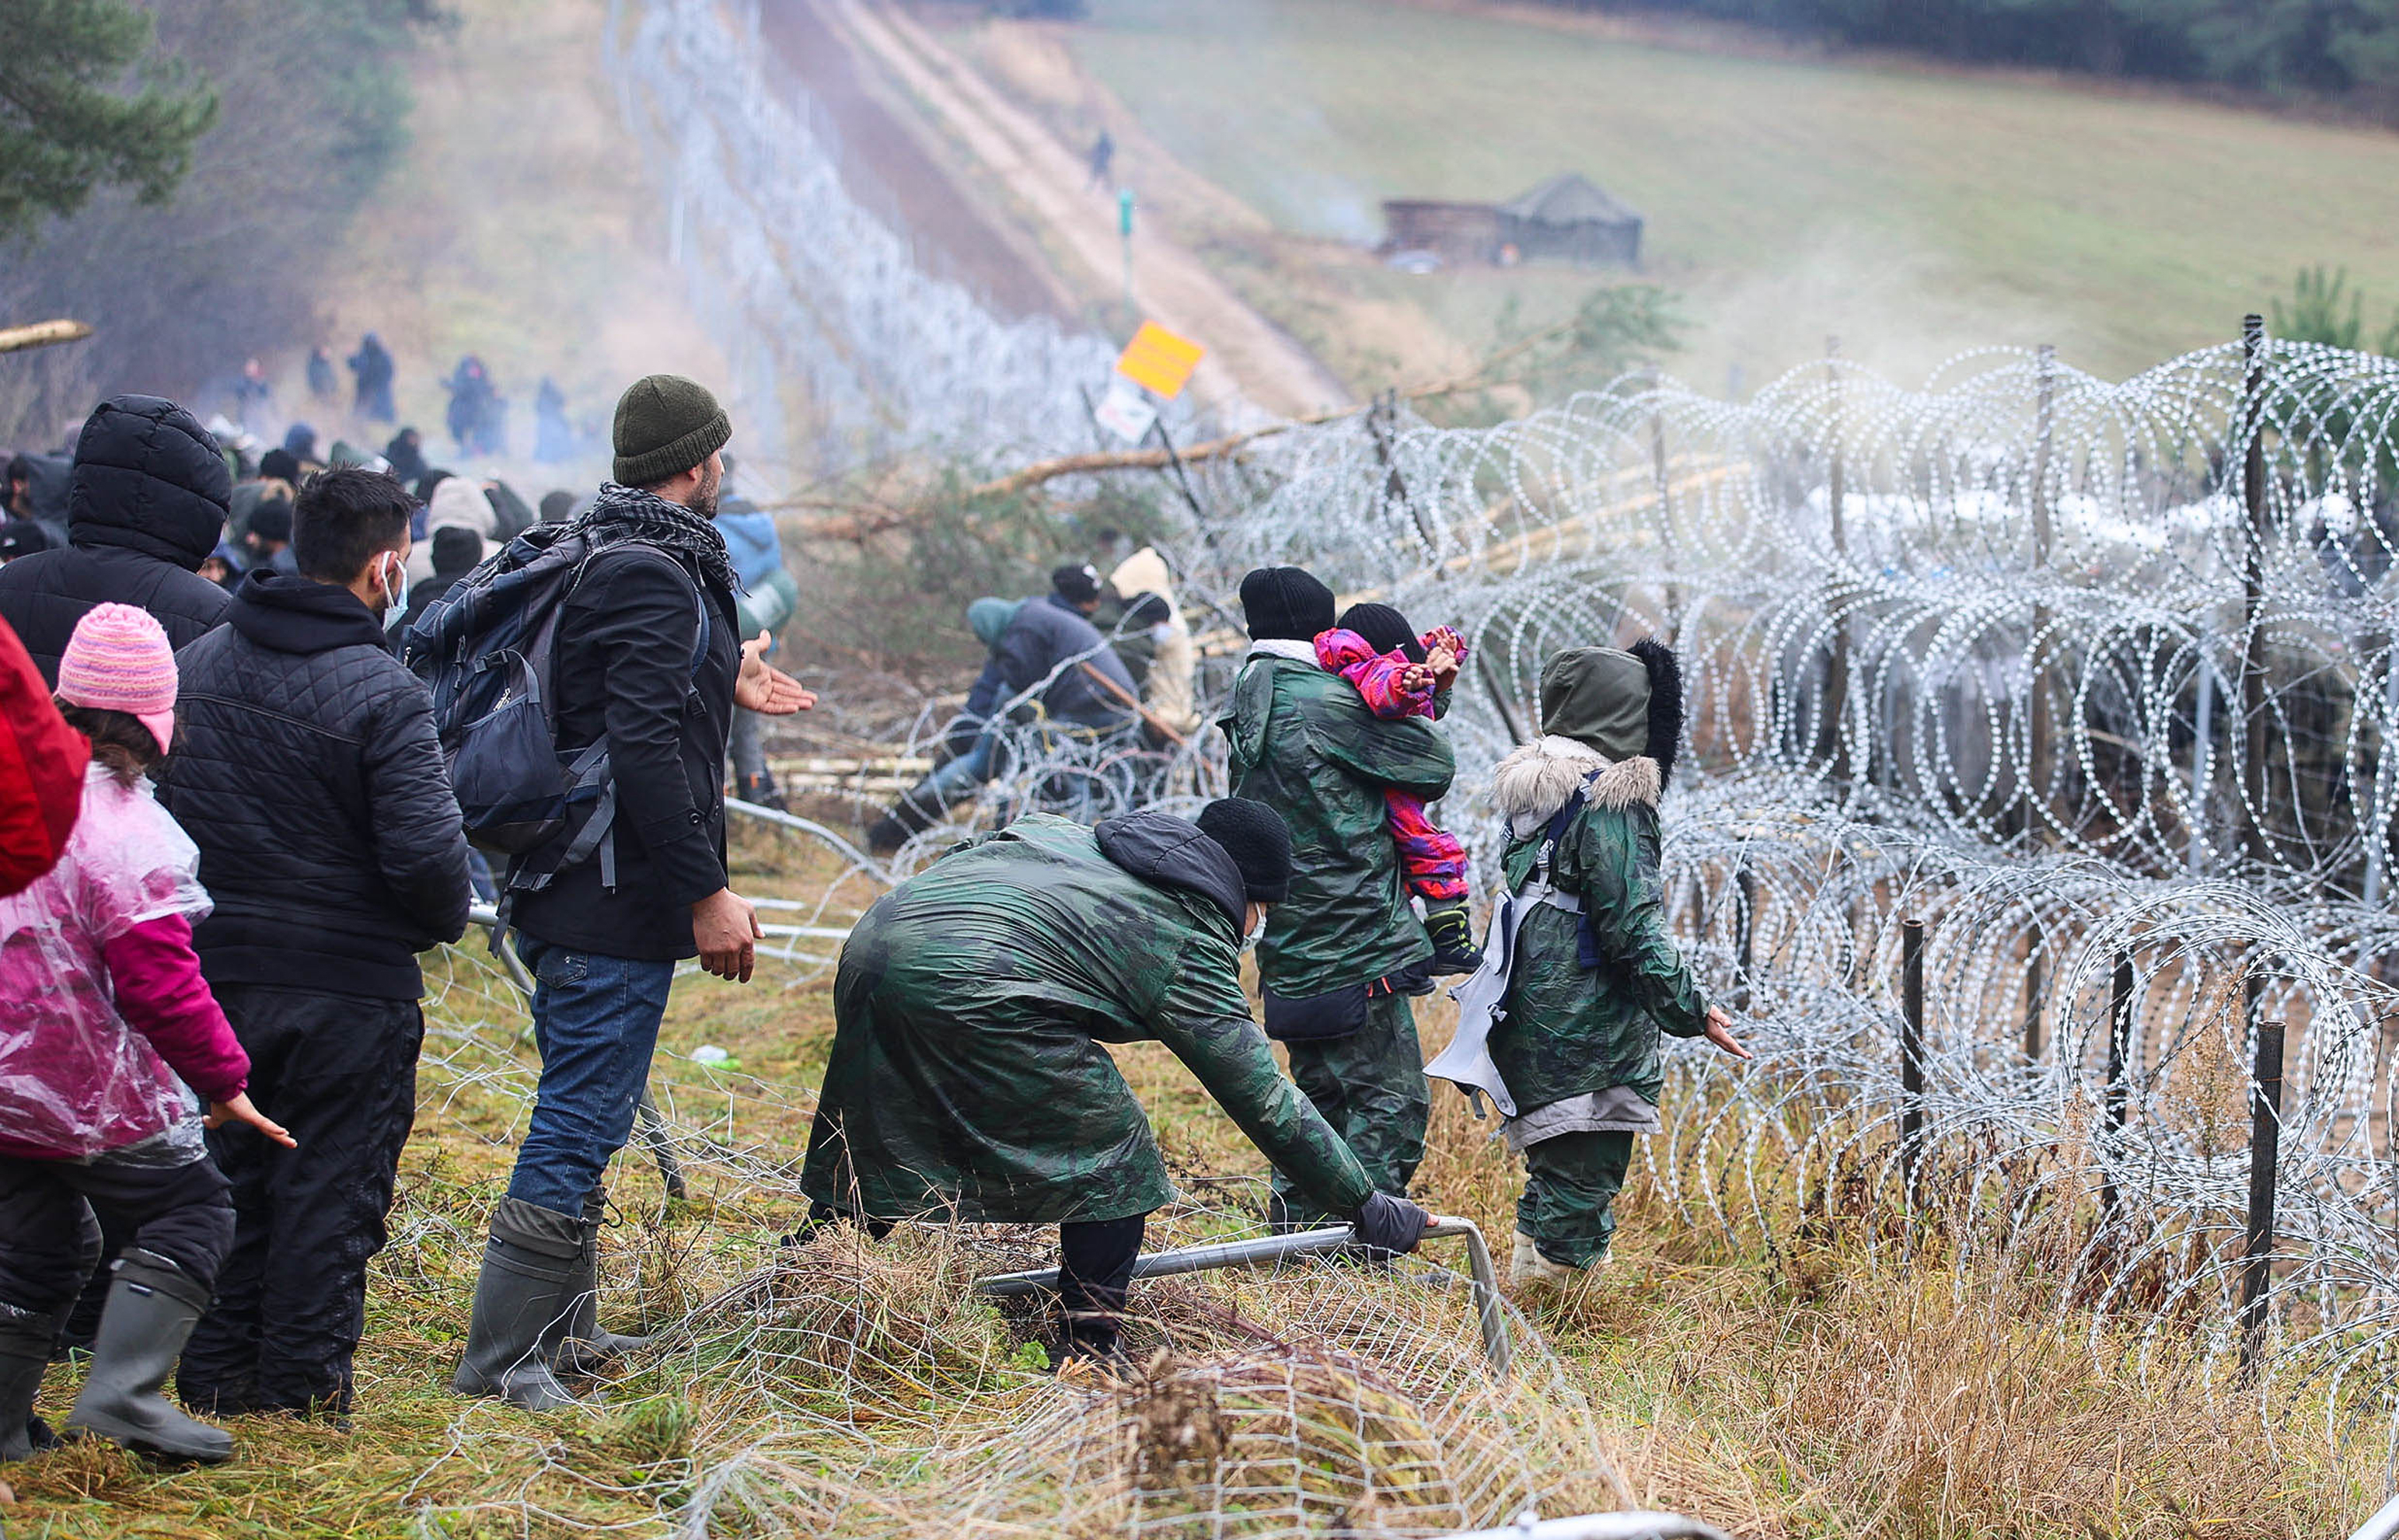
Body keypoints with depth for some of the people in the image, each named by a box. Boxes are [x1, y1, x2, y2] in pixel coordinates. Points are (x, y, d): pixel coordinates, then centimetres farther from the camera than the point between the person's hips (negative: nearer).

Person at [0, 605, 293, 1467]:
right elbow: (160, 982, -18)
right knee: (191, 1212, 6)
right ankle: (120, 1391, -7)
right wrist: (223, 1080, -8)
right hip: (93, 1092, -7)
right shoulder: (124, 831, -19)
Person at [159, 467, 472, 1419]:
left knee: (227, 1173, 16)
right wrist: (448, 920, -1)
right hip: (347, 984, -5)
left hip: (215, 973, 6)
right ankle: (302, 1386, 9)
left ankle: (214, 1376, 21)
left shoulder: (196, 664, 3)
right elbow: (426, 851, -21)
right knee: (330, 1189, 5)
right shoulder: (383, 694, -17)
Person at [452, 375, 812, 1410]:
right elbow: (643, 750, -25)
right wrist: (707, 893, -22)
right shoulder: (654, 576, -18)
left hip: (568, 895, 11)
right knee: (581, 1122, -6)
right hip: (618, 905, -11)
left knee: (581, 1118, 20)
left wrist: (721, 686, 30)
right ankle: (500, 1359, -3)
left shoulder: (598, 558, 13)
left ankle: (560, 1329, 31)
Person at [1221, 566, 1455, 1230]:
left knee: (1323, 1091, 19)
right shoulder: (1325, 703, -14)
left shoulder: (1250, 712, 14)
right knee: (1392, 1100, -4)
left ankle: (1292, 1227, 22)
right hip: (1356, 947, -9)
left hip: (1293, 949, 9)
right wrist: (1417, 713, 12)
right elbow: (1435, 766, -9)